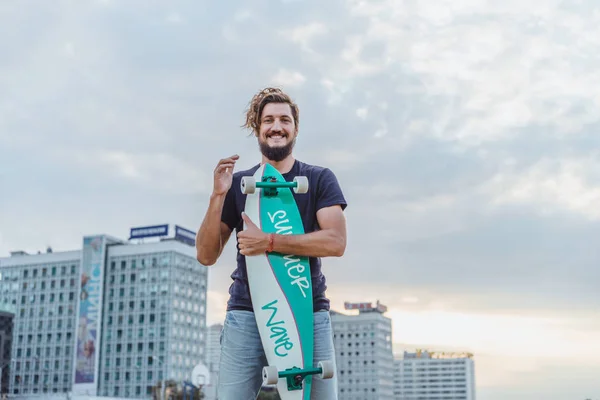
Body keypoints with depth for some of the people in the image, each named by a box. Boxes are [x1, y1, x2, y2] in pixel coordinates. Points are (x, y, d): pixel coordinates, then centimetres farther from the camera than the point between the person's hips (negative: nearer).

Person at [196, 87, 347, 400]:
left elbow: (335, 242, -9)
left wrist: (268, 243, -17)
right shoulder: (237, 184, 10)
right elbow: (207, 255, 4)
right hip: (247, 314, 1)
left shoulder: (319, 179, 6)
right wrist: (218, 196, -10)